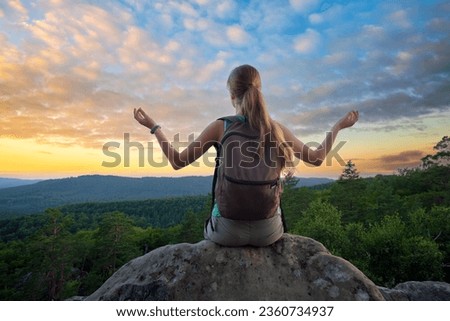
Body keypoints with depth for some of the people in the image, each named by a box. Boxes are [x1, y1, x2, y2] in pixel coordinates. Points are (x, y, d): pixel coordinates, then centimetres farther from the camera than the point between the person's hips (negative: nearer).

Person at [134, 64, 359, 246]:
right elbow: (317, 158, 8)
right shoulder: (277, 129, -5)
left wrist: (153, 127, 7)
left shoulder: (221, 126, -12)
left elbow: (177, 161, -5)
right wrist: (338, 126, 23)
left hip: (229, 228, -1)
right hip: (268, 229, 2)